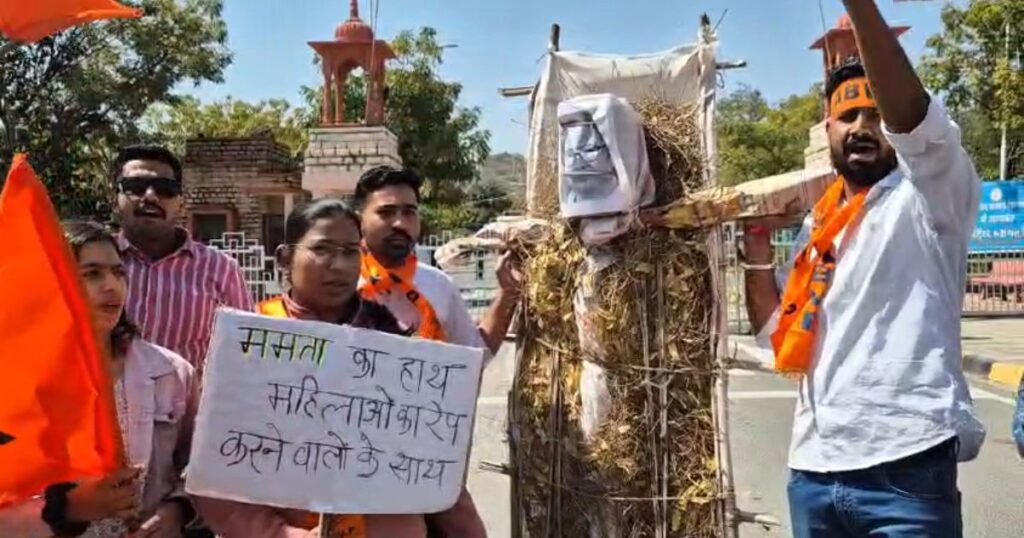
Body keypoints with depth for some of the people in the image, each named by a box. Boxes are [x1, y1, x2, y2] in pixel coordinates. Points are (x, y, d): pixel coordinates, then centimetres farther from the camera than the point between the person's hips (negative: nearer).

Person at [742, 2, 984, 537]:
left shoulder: (929, 198, -3)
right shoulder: (816, 223, 15)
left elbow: (912, 115, -23)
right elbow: (774, 329, 14)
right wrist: (757, 243, 4)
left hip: (905, 466, -6)